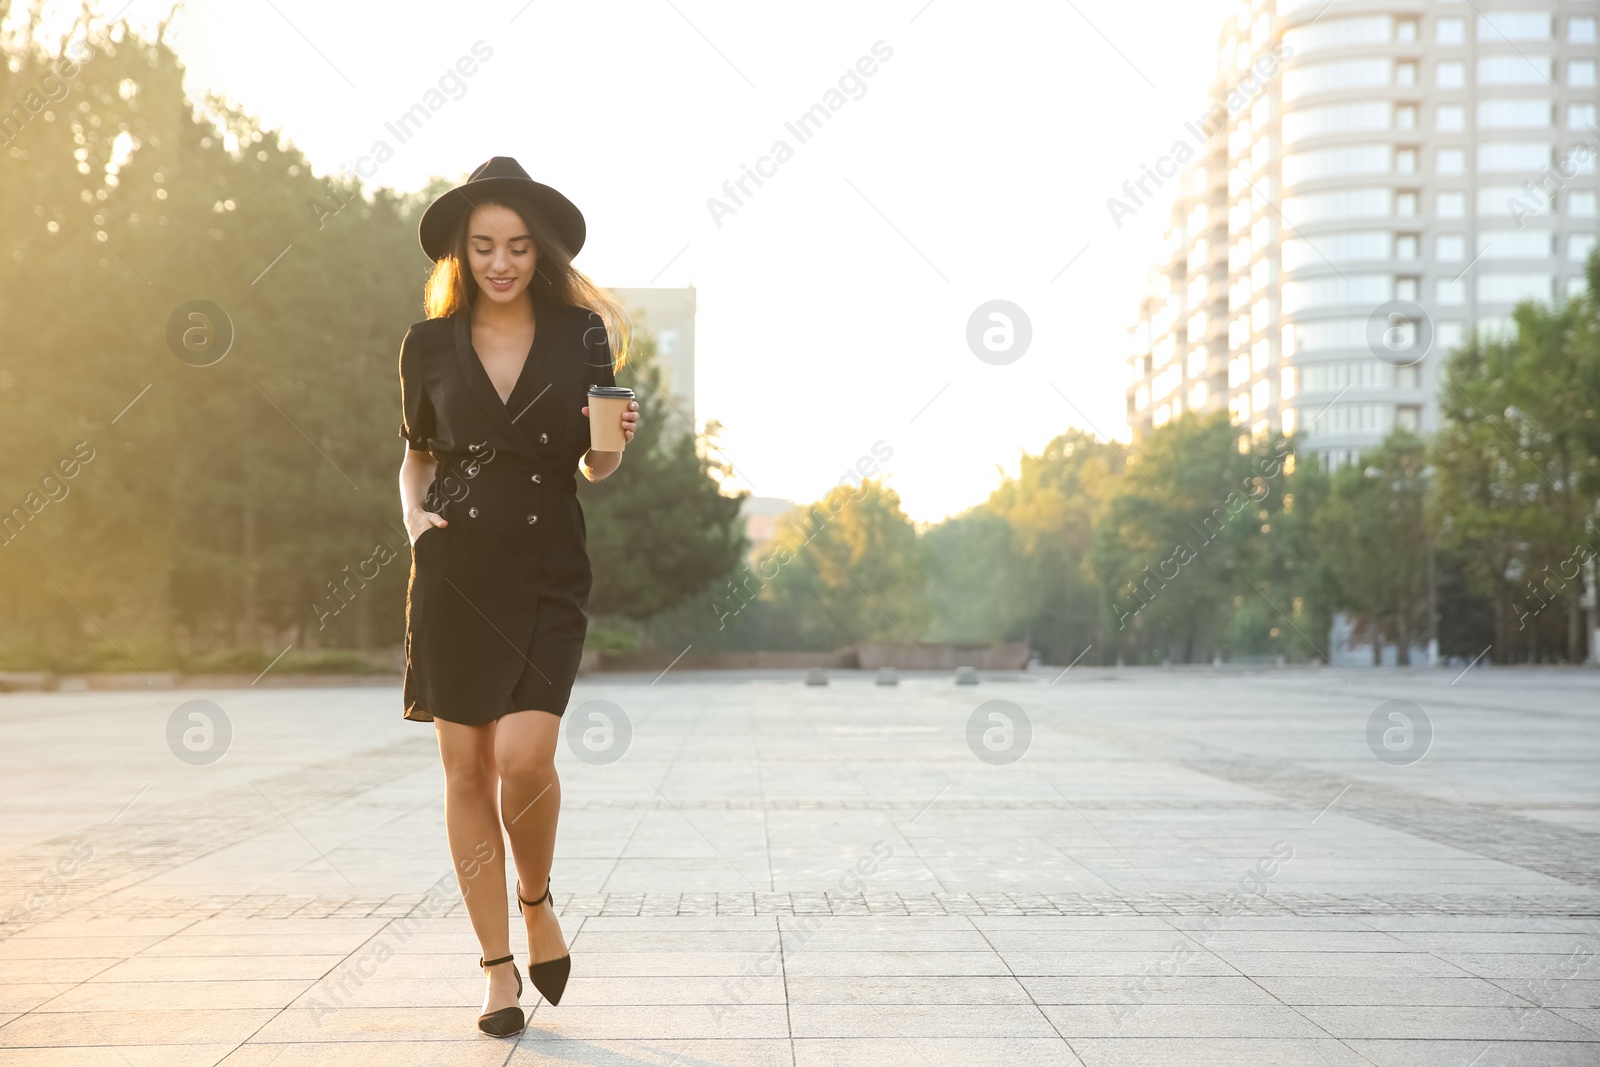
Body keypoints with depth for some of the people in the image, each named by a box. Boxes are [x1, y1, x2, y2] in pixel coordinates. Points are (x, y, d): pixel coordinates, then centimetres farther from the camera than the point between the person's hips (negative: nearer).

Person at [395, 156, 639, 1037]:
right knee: (467, 767, 1)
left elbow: (596, 466, 9)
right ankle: (498, 967, 13)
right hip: (455, 568, 1)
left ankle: (537, 901, 16)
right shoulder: (431, 344, 6)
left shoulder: (581, 335, 3)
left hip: (550, 573, -1)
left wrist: (615, 438, -12)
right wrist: (414, 518, -2)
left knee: (525, 757, -16)